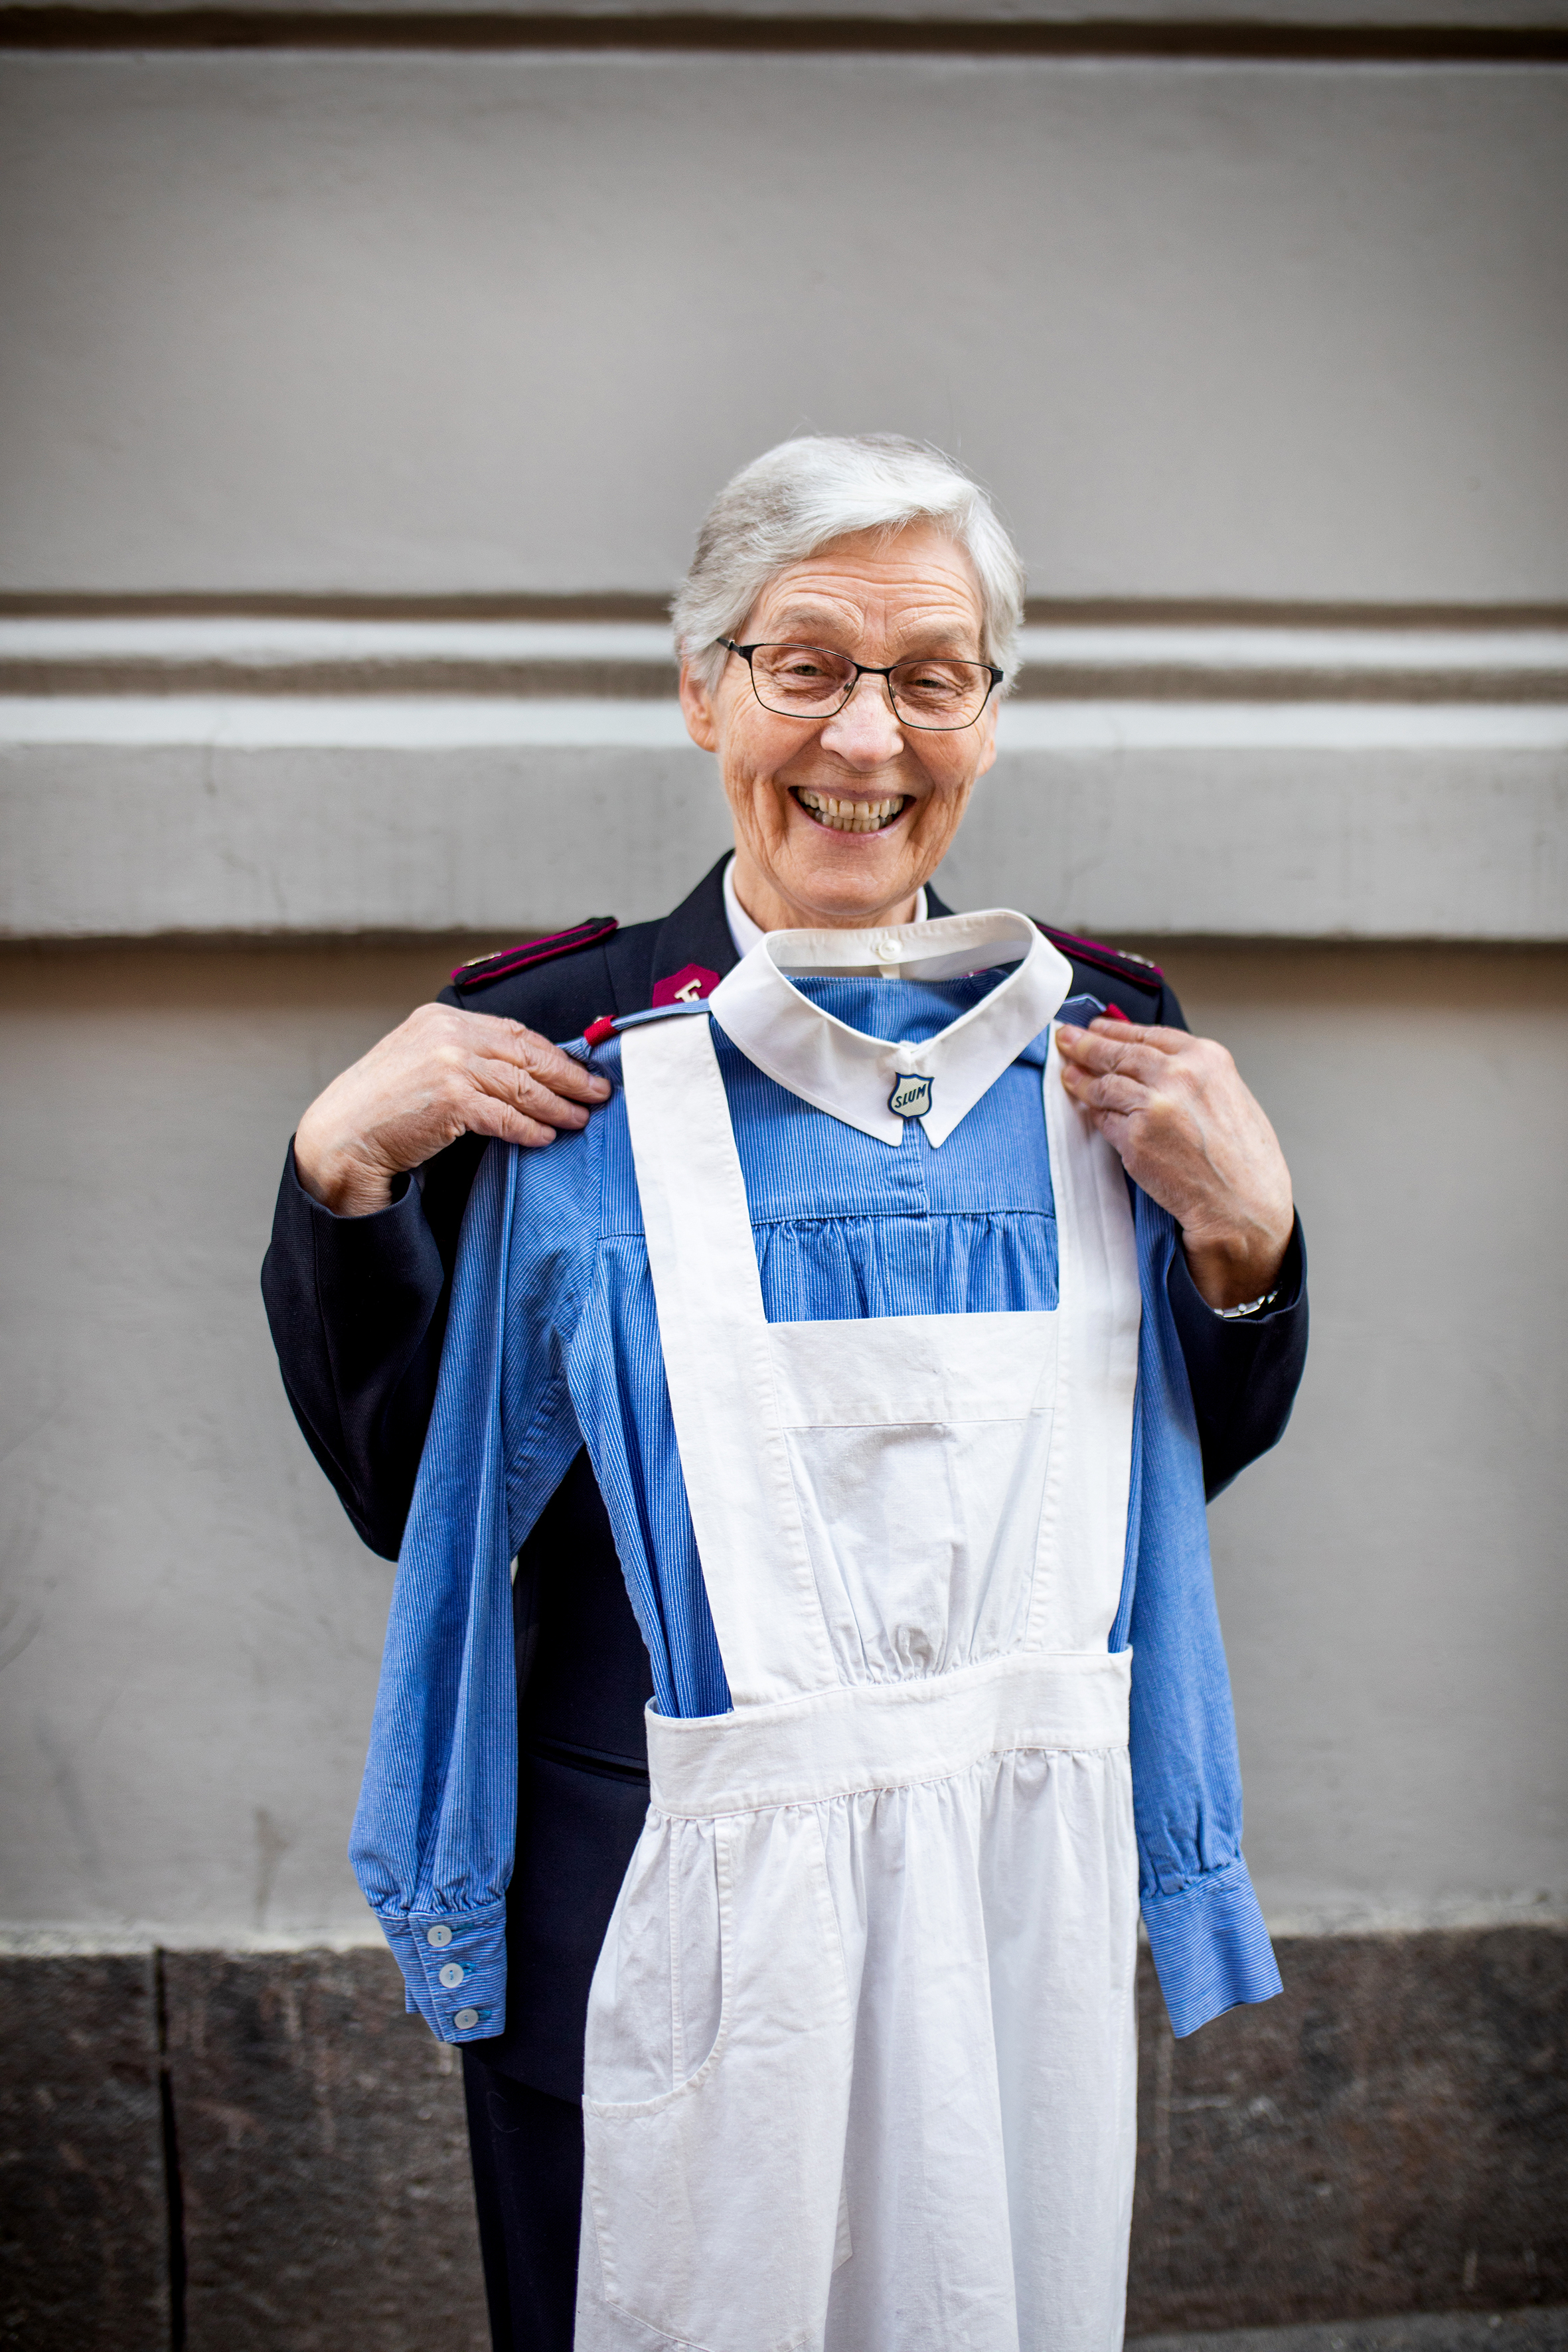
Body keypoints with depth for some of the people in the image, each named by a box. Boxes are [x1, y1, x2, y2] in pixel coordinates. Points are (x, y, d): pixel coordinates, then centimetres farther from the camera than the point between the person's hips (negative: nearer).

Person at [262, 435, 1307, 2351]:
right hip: (669, 1907, -2)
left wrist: (1246, 1236, -9)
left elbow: (1195, 1457, 9)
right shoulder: (553, 1050, -8)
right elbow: (397, 1489, -2)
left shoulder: (1100, 1042, 1)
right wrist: (342, 1178, -16)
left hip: (1028, 1890, 3)